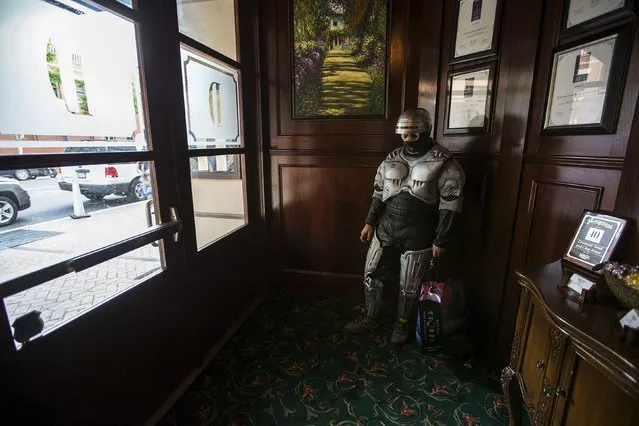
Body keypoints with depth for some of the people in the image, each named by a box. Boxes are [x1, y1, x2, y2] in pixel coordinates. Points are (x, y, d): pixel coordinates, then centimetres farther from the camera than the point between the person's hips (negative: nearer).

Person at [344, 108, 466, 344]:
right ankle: (369, 317, 34)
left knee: (409, 285, 12)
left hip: (417, 236, -4)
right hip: (385, 230, 4)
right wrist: (370, 222, 7)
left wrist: (441, 240, -10)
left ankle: (402, 323, 38)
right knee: (371, 275, 11)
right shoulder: (392, 158, 5)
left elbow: (450, 206, -9)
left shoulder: (444, 163, -9)